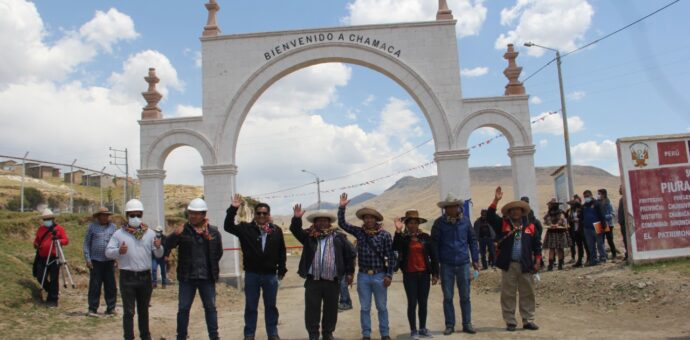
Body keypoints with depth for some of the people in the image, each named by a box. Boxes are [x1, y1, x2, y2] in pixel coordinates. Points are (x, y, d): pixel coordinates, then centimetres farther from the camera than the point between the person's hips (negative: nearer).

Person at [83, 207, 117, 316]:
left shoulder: (112, 226, 8)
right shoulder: (92, 227, 2)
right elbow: (86, 243, 3)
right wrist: (87, 259, -3)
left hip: (109, 261, 2)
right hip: (96, 261, -2)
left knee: (111, 286, 5)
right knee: (95, 286, 0)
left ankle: (111, 308, 15)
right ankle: (92, 309, 9)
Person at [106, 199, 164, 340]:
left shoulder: (149, 233, 5)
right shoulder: (119, 233, -1)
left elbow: (159, 254, 3)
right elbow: (108, 252, -7)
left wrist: (158, 247, -20)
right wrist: (119, 251, -27)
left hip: (145, 276, 3)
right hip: (127, 277, -3)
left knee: (143, 309, 17)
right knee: (128, 311, 0)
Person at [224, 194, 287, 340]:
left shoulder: (276, 230, 0)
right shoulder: (246, 228, -2)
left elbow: (282, 252, 5)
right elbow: (228, 226, -12)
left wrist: (282, 269, 5)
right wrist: (233, 209, -22)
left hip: (271, 274, 1)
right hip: (251, 274, -1)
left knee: (271, 306, 12)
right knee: (251, 307, 9)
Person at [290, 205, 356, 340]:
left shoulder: (338, 237, 5)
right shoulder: (309, 236, 6)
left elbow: (349, 254, 7)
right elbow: (295, 230, -7)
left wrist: (349, 272, 4)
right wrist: (297, 218, -25)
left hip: (332, 281, 0)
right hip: (313, 281, 0)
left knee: (331, 309, 9)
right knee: (312, 310, 4)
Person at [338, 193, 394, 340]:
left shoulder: (385, 235, -6)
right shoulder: (359, 232, 2)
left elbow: (390, 256, -5)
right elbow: (342, 223, 0)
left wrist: (389, 275, -8)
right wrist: (342, 207, -11)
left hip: (379, 275, -2)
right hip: (363, 276, 2)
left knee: (382, 307, 9)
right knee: (364, 308, 9)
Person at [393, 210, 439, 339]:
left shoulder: (425, 237, 3)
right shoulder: (403, 238, -1)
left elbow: (433, 256, 5)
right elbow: (395, 248, -23)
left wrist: (435, 274, 1)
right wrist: (398, 231, -28)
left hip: (424, 274, 2)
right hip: (409, 275, -2)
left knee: (423, 303, 9)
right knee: (412, 303, 0)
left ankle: (423, 328, 21)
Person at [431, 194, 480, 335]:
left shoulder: (465, 221, 1)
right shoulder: (439, 223, -5)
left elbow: (472, 240, 7)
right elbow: (434, 243, -3)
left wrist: (475, 259, 6)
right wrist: (436, 263, -7)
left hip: (463, 264, 1)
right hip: (446, 265, -1)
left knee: (465, 296, 9)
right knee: (448, 297, 6)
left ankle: (467, 324, 20)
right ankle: (449, 325, 16)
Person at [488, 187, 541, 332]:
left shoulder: (530, 226, 5)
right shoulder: (503, 224, 3)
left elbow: (537, 245, 8)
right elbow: (490, 216, -10)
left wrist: (537, 261, 1)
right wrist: (496, 200, -19)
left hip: (526, 265, 1)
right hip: (508, 265, -1)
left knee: (527, 294, 8)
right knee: (508, 295, 3)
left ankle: (528, 321, 18)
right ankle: (510, 322, 11)